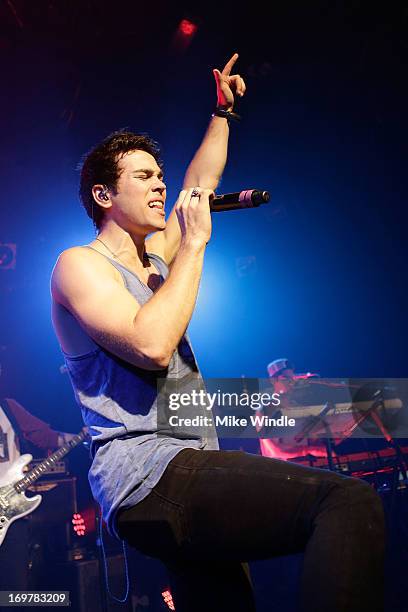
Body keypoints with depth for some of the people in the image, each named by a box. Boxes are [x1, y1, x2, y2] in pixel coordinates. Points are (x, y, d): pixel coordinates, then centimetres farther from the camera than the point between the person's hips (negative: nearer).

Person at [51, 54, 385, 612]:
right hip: (147, 476, -9)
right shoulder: (79, 264, -3)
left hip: (190, 471, 9)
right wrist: (195, 241, -12)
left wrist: (222, 113, 36)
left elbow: (201, 183, 36)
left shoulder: (155, 256, 22)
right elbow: (152, 346, -21)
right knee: (351, 502, -24)